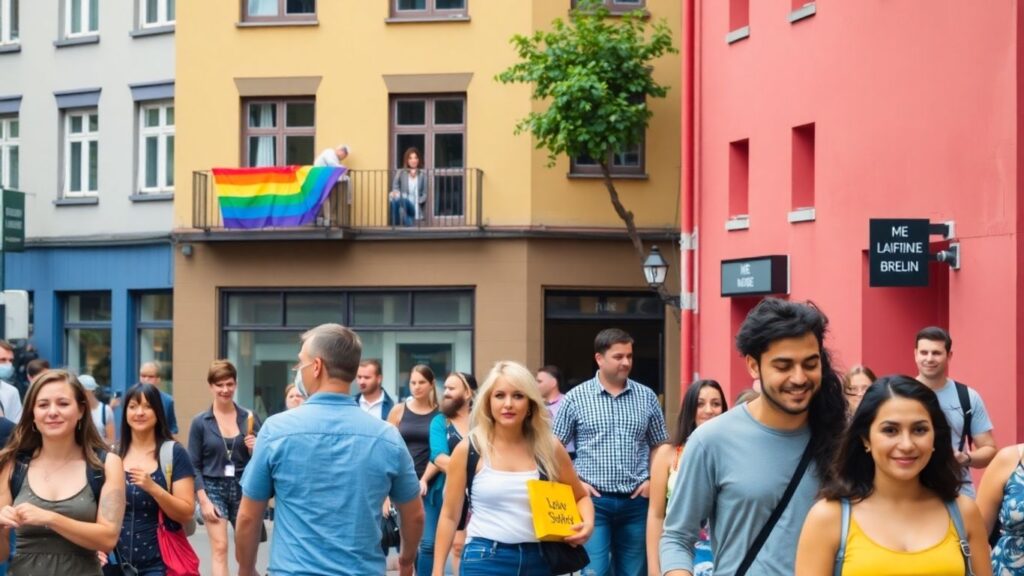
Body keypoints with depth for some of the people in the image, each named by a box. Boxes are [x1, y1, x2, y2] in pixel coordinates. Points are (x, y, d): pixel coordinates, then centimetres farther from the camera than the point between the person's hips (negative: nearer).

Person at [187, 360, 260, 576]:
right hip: (214, 488, -2)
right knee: (220, 549, -10)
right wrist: (203, 499, -9)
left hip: (244, 488, 2)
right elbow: (194, 465, -2)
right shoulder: (200, 422, -1)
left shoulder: (250, 418, 2)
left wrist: (256, 450, -14)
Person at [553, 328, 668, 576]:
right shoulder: (575, 398, -1)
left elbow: (659, 446, 13)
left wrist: (653, 480, -1)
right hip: (594, 501, -3)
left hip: (635, 501, 3)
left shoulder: (647, 397, 6)